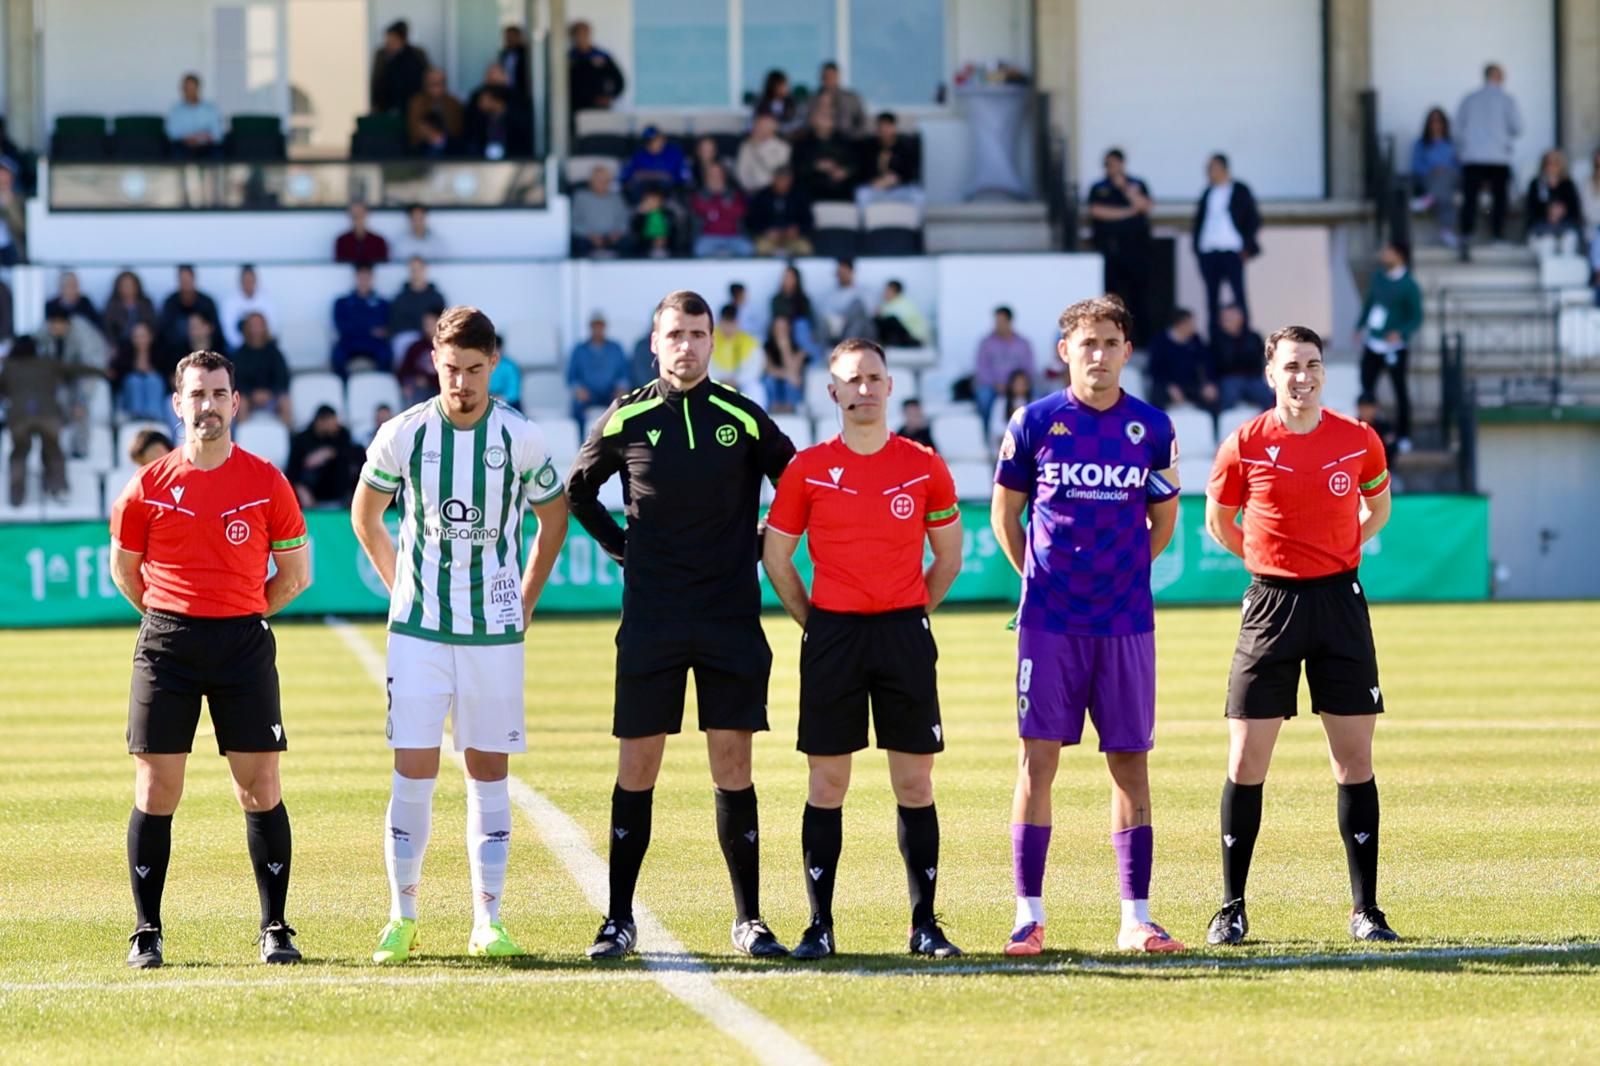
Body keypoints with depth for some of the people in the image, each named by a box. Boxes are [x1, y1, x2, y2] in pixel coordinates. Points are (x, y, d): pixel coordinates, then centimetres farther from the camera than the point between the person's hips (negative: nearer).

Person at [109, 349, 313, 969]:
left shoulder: (266, 483, 2)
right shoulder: (148, 488, 3)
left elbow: (295, 574, 10)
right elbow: (124, 570, 16)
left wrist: (241, 616, 9)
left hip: (244, 642, 0)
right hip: (166, 645, 0)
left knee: (260, 789, -2)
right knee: (155, 793, -2)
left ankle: (275, 928, 6)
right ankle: (146, 934, 5)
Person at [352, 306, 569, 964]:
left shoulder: (522, 439, -3)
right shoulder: (403, 435, -3)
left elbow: (553, 519, 14)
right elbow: (365, 515, 13)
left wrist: (526, 599, 11)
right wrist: (400, 587, 12)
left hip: (495, 633, 0)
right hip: (419, 630, 0)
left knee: (488, 770, 3)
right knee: (413, 769, -5)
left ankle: (488, 921, 7)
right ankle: (402, 917, 2)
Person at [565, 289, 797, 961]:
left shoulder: (742, 418, 2)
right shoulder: (627, 419, 3)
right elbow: (578, 489, 18)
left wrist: (759, 552, 7)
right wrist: (621, 546, 9)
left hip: (731, 620, 0)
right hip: (650, 620, 0)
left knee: (733, 766, 0)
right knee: (636, 768, 0)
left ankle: (749, 919, 5)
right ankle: (620, 918, 5)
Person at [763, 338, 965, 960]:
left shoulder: (924, 467, 4)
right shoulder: (808, 469, 2)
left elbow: (948, 556, 14)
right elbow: (775, 555, 9)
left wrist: (911, 616, 7)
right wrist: (813, 622, 5)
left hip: (904, 634, 1)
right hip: (832, 634, -1)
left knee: (915, 784, 1)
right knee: (826, 785, 0)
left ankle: (925, 924, 7)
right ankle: (819, 926, 4)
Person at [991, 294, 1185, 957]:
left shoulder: (1150, 427, 5)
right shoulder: (1035, 423, 1)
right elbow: (1005, 511, 9)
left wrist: (1123, 573, 9)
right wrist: (1039, 576, 4)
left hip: (1126, 622, 1)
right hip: (1049, 621, -1)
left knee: (1130, 760, 3)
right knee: (1038, 756, -3)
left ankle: (1136, 918, 6)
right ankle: (1029, 915, 2)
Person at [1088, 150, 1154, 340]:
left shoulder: (1137, 185, 13)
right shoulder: (1099, 189, 12)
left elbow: (1147, 206, -2)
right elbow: (1097, 211, -4)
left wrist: (1124, 187, -7)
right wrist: (1128, 211, -3)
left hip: (1136, 245, 1)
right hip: (1109, 244, -1)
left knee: (1140, 289, -4)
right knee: (1114, 293, -6)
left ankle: (1142, 336, -3)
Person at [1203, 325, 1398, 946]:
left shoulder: (1358, 440, 1)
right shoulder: (1244, 446, -3)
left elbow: (1377, 508, 20)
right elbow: (1218, 522, 12)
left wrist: (1333, 556, 10)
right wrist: (1272, 562, 8)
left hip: (1340, 602, 1)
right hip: (1271, 605, -1)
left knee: (1355, 762, 2)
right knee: (1245, 766, -3)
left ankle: (1366, 911, 8)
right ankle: (1232, 910, 6)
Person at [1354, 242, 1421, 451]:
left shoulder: (1409, 286, -15)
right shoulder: (1378, 276, 4)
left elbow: (1416, 318, -13)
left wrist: (1401, 333, -28)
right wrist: (1360, 326, 13)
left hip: (1395, 347, -6)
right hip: (1372, 344, 6)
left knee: (1400, 391, 4)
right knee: (1366, 387, 12)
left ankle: (1403, 436, 14)